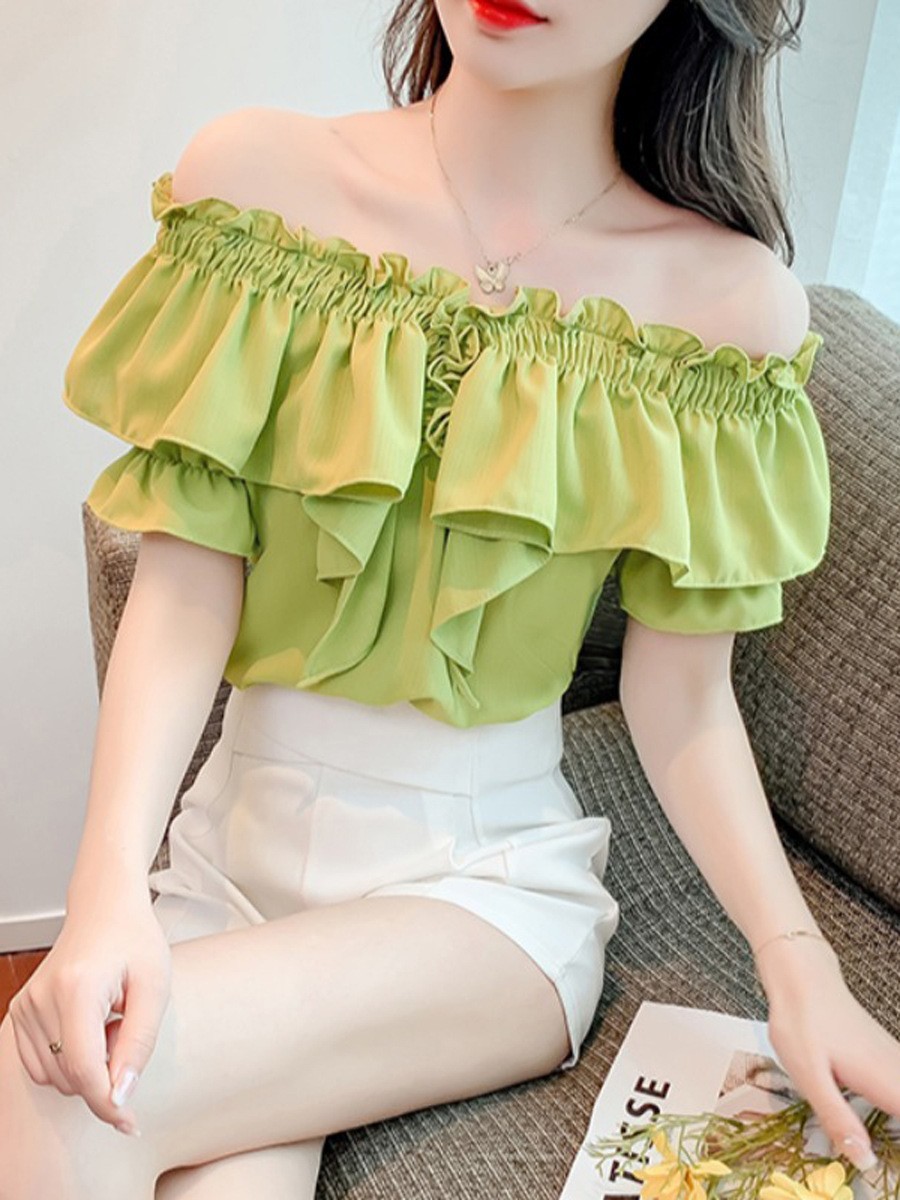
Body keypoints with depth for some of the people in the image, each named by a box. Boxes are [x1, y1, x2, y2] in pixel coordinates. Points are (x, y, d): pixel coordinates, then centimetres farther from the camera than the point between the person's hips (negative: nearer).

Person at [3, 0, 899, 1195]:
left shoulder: (732, 301, -7)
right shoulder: (256, 180, -4)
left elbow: (681, 698, -4)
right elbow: (187, 589, -8)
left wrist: (801, 966, -16)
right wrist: (111, 886, -20)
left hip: (493, 874, -1)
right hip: (236, 840, 2)